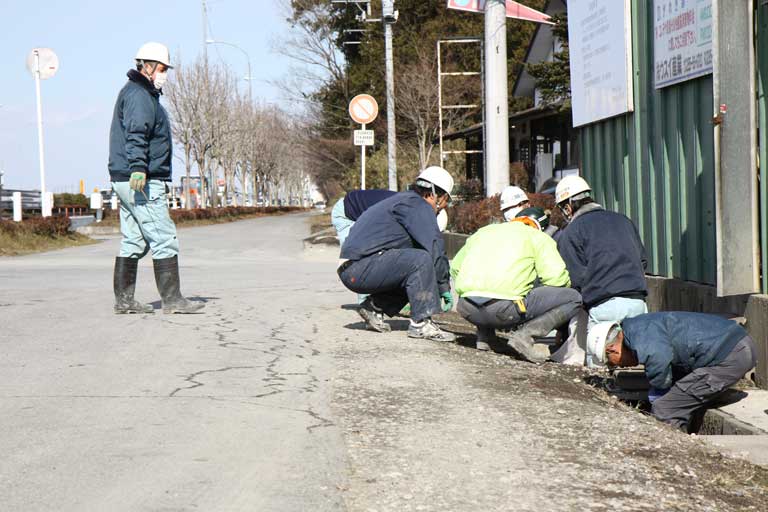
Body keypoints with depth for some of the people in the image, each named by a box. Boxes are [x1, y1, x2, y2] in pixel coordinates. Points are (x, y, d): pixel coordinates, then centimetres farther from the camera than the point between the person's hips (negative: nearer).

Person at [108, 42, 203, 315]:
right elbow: (136, 134, -25)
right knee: (164, 239, -8)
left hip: (126, 181, 11)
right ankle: (172, 300, -8)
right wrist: (138, 168, -35)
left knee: (133, 242, 11)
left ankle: (123, 299, 13)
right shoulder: (139, 95, -11)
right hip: (142, 182, -11)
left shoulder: (143, 94, 23)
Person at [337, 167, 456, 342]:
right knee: (420, 260, -22)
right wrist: (444, 286, -7)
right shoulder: (416, 205, -8)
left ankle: (374, 307, 16)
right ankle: (420, 324, -18)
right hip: (360, 268, -10)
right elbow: (435, 247, -15)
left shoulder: (403, 200, 24)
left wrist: (440, 284, 26)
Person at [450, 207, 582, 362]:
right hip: (503, 310, -6)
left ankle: (485, 336, 21)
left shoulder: (483, 231, 27)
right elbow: (555, 276, -1)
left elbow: (455, 267, 32)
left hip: (467, 309, 6)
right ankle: (524, 335, -10)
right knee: (573, 298, 4)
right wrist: (567, 283, 22)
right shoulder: (539, 237, 12)